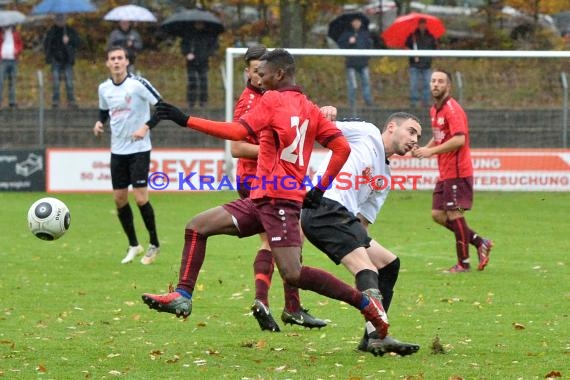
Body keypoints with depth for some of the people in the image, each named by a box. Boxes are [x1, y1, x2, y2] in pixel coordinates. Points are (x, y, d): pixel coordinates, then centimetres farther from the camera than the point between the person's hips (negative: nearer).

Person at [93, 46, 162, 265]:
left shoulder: (138, 84, -13)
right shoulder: (104, 88, 4)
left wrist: (146, 127, -22)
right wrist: (99, 123, 0)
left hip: (139, 149, -6)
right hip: (117, 150, 6)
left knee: (140, 198, -11)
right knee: (119, 198, 5)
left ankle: (154, 244, 6)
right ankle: (133, 245, 20)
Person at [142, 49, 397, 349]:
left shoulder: (272, 100, -6)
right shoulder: (310, 109, 16)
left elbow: (237, 132, -18)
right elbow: (342, 148, 9)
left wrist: (186, 120, -17)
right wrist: (320, 188, 13)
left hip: (278, 198, -9)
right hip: (261, 200, 9)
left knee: (293, 275, -13)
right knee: (197, 227, 5)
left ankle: (364, 301, -5)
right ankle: (183, 296, -1)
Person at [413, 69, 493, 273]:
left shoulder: (452, 109, -15)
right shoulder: (434, 110, 14)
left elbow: (459, 139, -24)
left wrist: (431, 151, -21)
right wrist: (425, 148, 6)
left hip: (457, 171, -9)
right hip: (444, 172, 9)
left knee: (454, 214, -6)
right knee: (437, 214, 8)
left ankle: (463, 262, 4)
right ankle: (479, 242, 19)